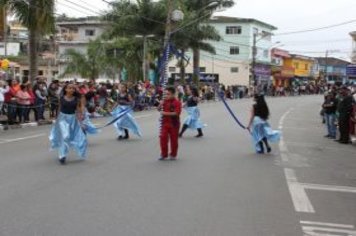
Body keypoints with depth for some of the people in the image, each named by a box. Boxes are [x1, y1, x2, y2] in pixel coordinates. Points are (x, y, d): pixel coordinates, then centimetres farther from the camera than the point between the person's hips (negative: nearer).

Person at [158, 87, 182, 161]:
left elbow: (176, 113, -21)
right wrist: (161, 104, -10)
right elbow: (159, 109, 11)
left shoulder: (177, 102, -12)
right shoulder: (164, 101, 6)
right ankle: (164, 155, 12)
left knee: (174, 140, 6)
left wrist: (165, 113, -24)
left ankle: (173, 155, 20)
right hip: (164, 123, 5)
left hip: (174, 124, -5)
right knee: (163, 139, 1)